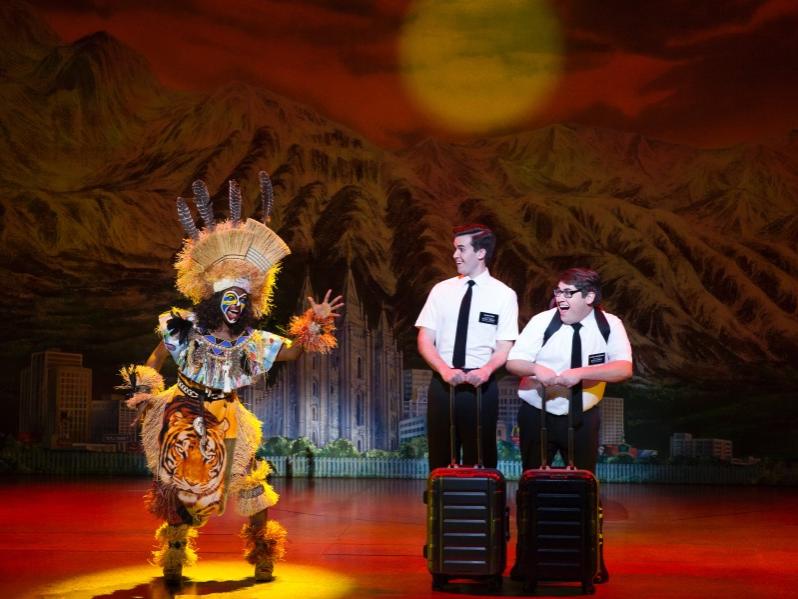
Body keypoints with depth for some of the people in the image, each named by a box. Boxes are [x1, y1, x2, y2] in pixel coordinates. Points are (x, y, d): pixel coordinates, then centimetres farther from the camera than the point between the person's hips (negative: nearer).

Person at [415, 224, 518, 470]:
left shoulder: (504, 295, -1)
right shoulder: (441, 290, 5)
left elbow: (504, 347, -2)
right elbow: (425, 340, 2)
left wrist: (486, 370, -24)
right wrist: (445, 370, -17)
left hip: (481, 385, -2)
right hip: (442, 382, 2)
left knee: (480, 459, 5)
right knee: (441, 459, 7)